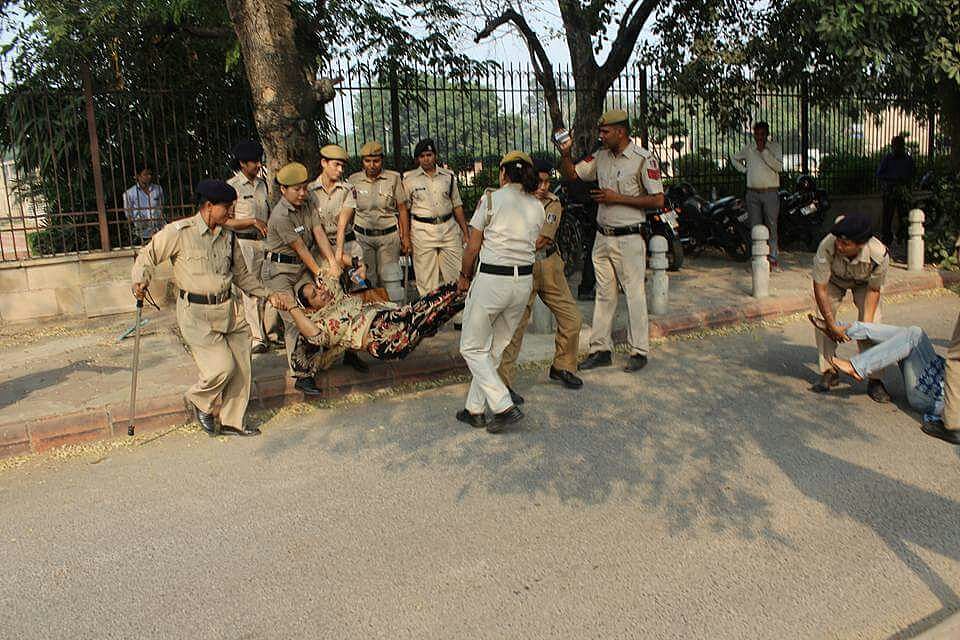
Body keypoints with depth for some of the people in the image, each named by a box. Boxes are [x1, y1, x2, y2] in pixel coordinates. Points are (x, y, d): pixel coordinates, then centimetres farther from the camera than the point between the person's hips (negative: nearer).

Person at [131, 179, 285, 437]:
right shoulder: (178, 232, -9)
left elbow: (242, 274, 18)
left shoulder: (228, 236, 9)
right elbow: (148, 255, 0)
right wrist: (140, 281, -17)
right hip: (196, 313, -6)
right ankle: (198, 400, 20)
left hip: (228, 309, 6)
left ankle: (233, 419, 24)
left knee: (241, 366, 6)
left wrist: (267, 295, 12)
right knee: (222, 366, -12)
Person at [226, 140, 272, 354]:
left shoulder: (262, 183, 12)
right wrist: (253, 221, -17)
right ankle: (257, 337, 1)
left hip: (264, 241, 6)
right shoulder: (232, 186, -6)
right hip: (244, 242, -5)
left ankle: (270, 331, 17)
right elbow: (227, 221, -9)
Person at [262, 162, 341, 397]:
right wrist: (318, 273, -11)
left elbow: (319, 233, -3)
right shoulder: (280, 216, -19)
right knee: (293, 320, -10)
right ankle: (300, 376, -8)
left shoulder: (307, 207, 7)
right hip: (280, 270, -8)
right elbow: (300, 248, -16)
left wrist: (332, 261, -14)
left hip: (301, 267, 8)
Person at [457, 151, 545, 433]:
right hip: (525, 280, 6)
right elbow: (532, 245, 8)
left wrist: (464, 276, 11)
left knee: (472, 348, 8)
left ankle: (505, 407, -1)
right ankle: (475, 409, 22)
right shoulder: (537, 207, 8)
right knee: (494, 348, 17)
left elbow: (473, 247, -4)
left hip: (491, 280, -6)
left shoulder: (491, 199, -7)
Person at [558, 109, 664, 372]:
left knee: (635, 295, 1)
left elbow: (657, 200, -13)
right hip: (602, 237, 6)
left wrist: (617, 198, -16)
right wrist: (565, 154, -4)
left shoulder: (644, 159, -10)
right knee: (604, 294, 10)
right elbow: (572, 174, 16)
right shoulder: (601, 157, 9)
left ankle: (639, 351, 10)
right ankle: (601, 350, 17)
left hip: (628, 239, -6)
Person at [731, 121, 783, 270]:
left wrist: (763, 151, -16)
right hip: (752, 193, 3)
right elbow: (734, 158, 27)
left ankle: (773, 258, 1)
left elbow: (779, 167, -14)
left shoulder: (774, 147, 0)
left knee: (771, 226, -3)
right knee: (755, 227, 5)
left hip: (770, 192, -3)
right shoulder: (748, 149, 9)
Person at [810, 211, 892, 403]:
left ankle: (874, 381, -1)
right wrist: (832, 325, -29)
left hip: (864, 283, 0)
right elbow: (820, 288, -31)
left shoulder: (879, 255, -40)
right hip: (834, 281, 1)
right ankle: (828, 373, 5)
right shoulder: (827, 247, -43)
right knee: (823, 322, -11)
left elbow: (873, 290, -20)